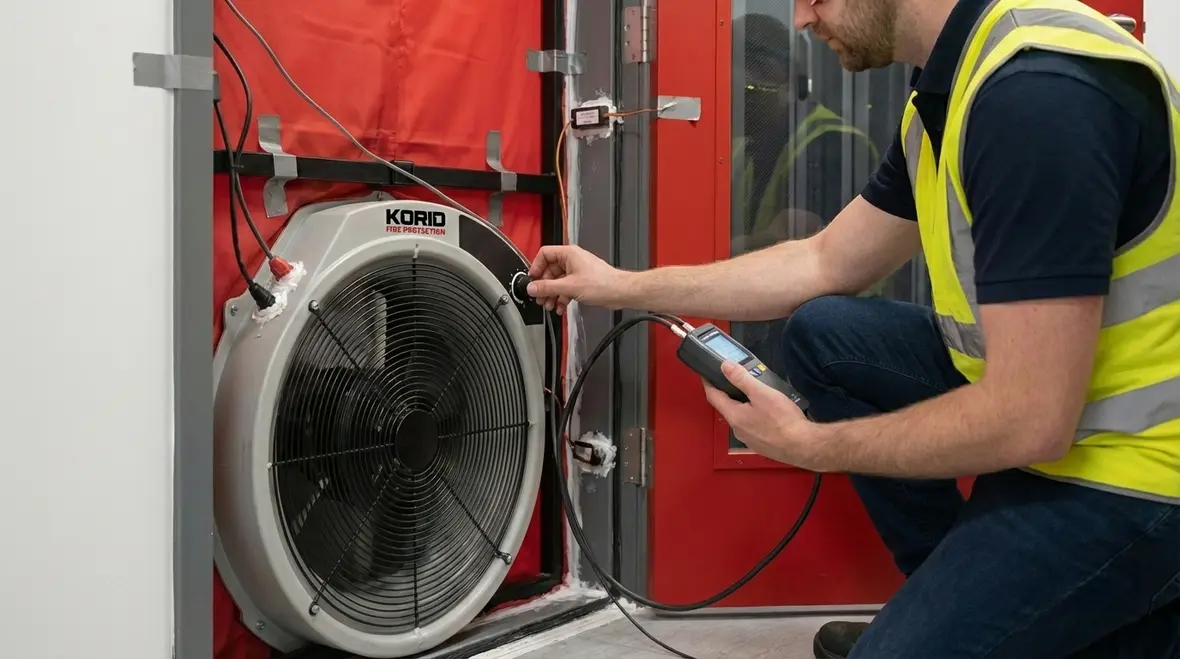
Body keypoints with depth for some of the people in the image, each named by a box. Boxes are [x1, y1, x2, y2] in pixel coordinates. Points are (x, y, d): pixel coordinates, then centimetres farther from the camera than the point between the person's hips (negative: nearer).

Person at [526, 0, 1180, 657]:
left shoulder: (1040, 93, -27)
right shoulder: (953, 86, 4)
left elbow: (1029, 423, -27)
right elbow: (825, 265, 16)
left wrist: (807, 445, -13)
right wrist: (625, 287, 16)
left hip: (1126, 467, -9)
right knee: (820, 335, 11)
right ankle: (955, 596, 16)